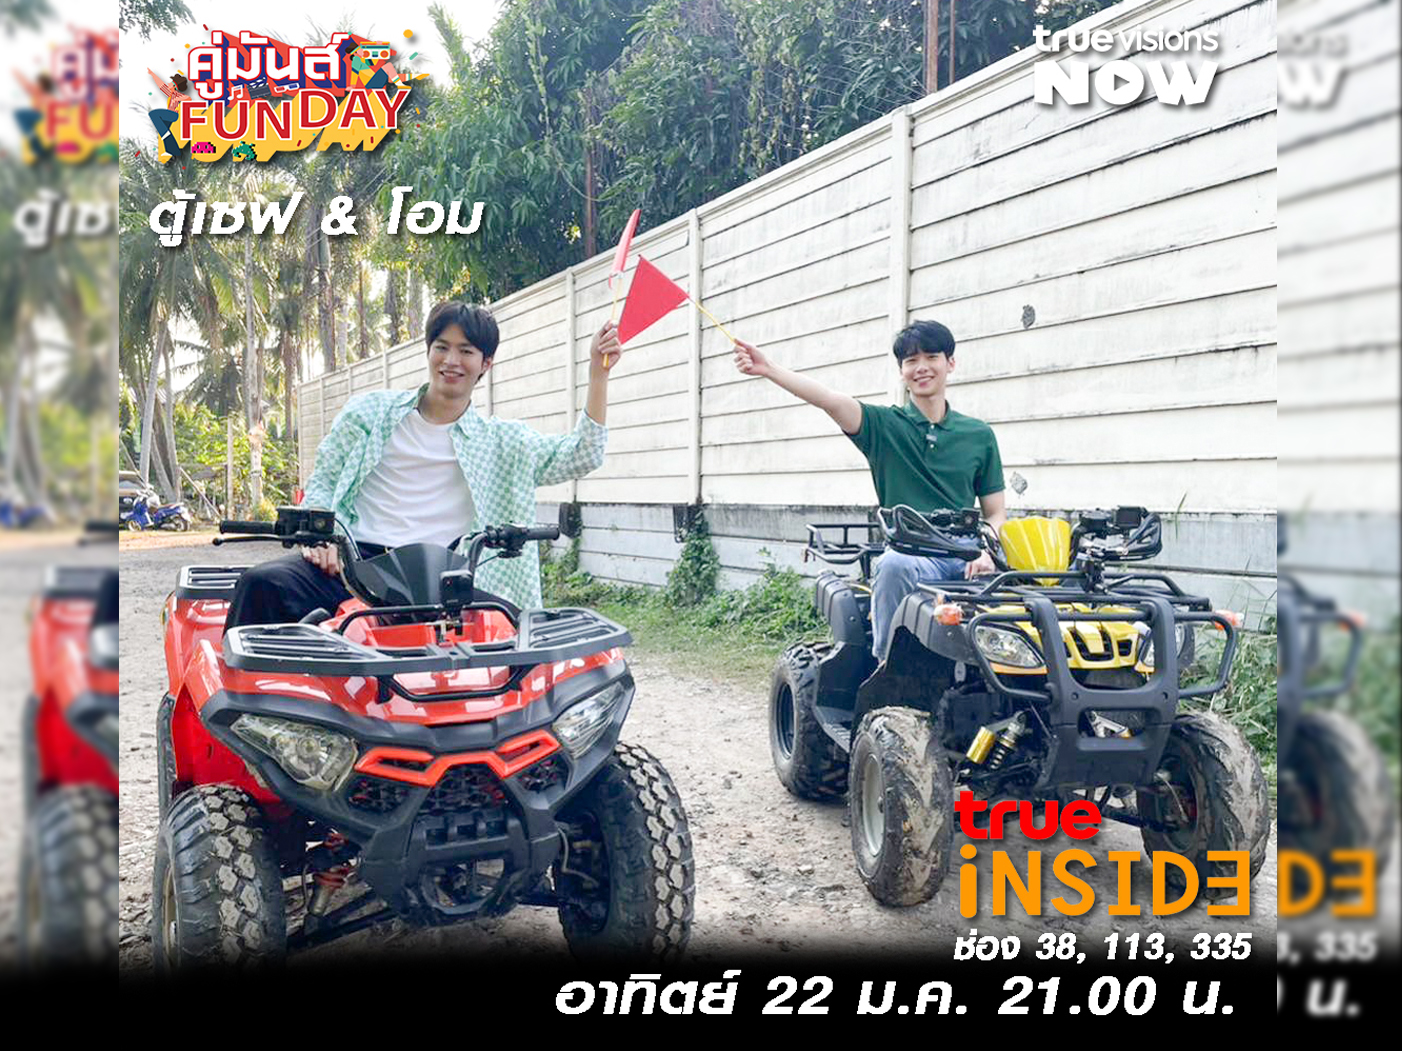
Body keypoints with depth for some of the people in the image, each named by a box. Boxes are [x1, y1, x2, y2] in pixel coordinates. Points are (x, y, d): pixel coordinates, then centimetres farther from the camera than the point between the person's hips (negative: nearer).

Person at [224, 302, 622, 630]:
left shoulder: (499, 442, 18)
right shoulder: (369, 411, 19)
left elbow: (579, 456, 11)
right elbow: (323, 481, 20)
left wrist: (598, 372, 3)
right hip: (353, 560, 1)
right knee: (262, 584, -29)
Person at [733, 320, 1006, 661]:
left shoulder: (979, 435, 15)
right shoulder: (885, 425, 9)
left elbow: (995, 513, 16)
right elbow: (832, 401, -8)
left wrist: (985, 553, -6)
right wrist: (768, 370, -24)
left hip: (965, 563, 2)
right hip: (910, 557, -2)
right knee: (893, 564, -37)